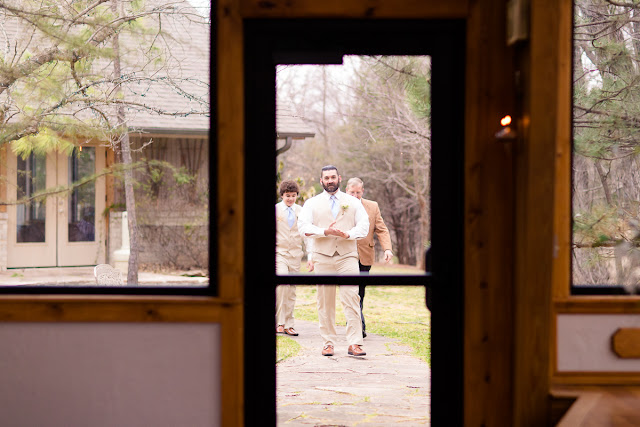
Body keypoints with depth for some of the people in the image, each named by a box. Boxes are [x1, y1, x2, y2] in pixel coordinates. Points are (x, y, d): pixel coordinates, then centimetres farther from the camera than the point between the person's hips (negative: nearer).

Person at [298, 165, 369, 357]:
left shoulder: (353, 202, 15)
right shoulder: (312, 203, 12)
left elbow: (364, 225, 6)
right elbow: (303, 227, -1)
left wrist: (348, 234, -14)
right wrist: (326, 232, -16)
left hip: (347, 256, 0)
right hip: (322, 256, 0)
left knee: (351, 298, -12)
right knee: (325, 301, 1)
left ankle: (354, 343, -14)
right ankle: (328, 343, 9)